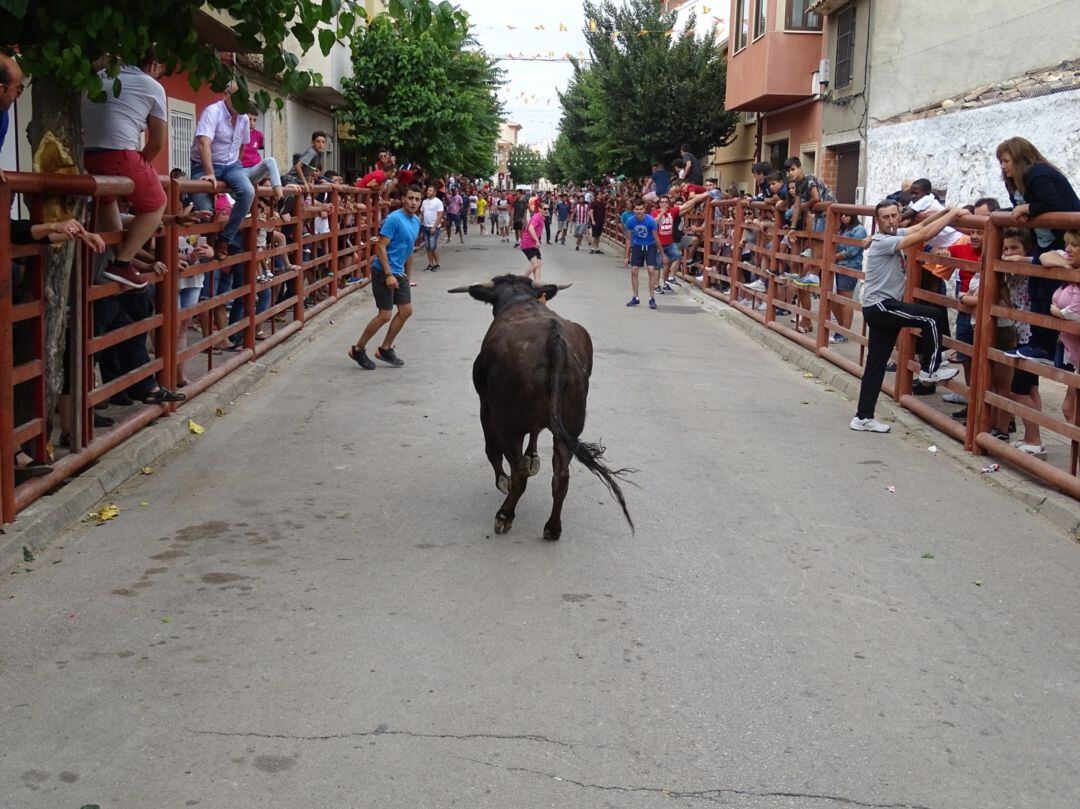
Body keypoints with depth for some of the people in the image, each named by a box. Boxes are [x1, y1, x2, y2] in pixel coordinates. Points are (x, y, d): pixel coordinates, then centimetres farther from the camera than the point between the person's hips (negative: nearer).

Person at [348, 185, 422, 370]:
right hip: (384, 272, -9)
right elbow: (381, 247, -20)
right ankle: (358, 349, 8)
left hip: (399, 273, 9)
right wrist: (388, 275, -24)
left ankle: (385, 349, 19)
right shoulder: (394, 219, -17)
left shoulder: (416, 222, 9)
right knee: (385, 315, -7)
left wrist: (407, 274, 22)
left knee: (406, 311, 7)